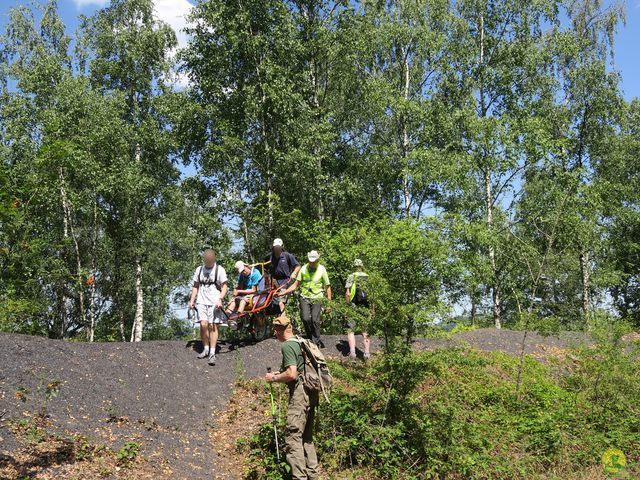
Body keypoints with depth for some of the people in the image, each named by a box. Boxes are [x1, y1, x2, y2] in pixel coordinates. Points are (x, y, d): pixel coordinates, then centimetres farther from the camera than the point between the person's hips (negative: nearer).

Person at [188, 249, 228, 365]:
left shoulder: (219, 270, 2)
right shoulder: (199, 270, 13)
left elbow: (224, 287, 0)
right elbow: (195, 286, 18)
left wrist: (220, 299, -14)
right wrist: (192, 300, 9)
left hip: (214, 303, -2)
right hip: (201, 301, 2)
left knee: (213, 326, -6)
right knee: (203, 324, -12)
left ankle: (212, 353, -3)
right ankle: (206, 349, 6)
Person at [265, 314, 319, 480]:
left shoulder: (287, 346, -11)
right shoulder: (301, 342, 16)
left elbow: (291, 374, -20)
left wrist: (275, 378, -5)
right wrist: (281, 373, 22)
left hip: (300, 392, -9)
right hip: (311, 393, 9)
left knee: (293, 437, -7)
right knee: (307, 437, 16)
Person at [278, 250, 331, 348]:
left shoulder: (322, 269, 0)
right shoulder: (304, 269, 4)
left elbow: (327, 287, 5)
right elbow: (296, 284, 7)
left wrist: (329, 303, 2)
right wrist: (283, 293, -1)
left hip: (316, 299, -1)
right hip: (304, 298, 1)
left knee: (315, 320, -10)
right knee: (305, 319, -13)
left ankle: (316, 341, 3)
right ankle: (309, 338, 10)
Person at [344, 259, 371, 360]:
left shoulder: (351, 277, -3)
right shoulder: (368, 278, 7)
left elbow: (347, 294, -11)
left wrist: (347, 305, -1)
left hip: (353, 307, -3)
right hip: (365, 308, 3)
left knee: (351, 330, 3)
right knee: (365, 331, 11)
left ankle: (352, 352, -10)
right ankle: (367, 353, 9)